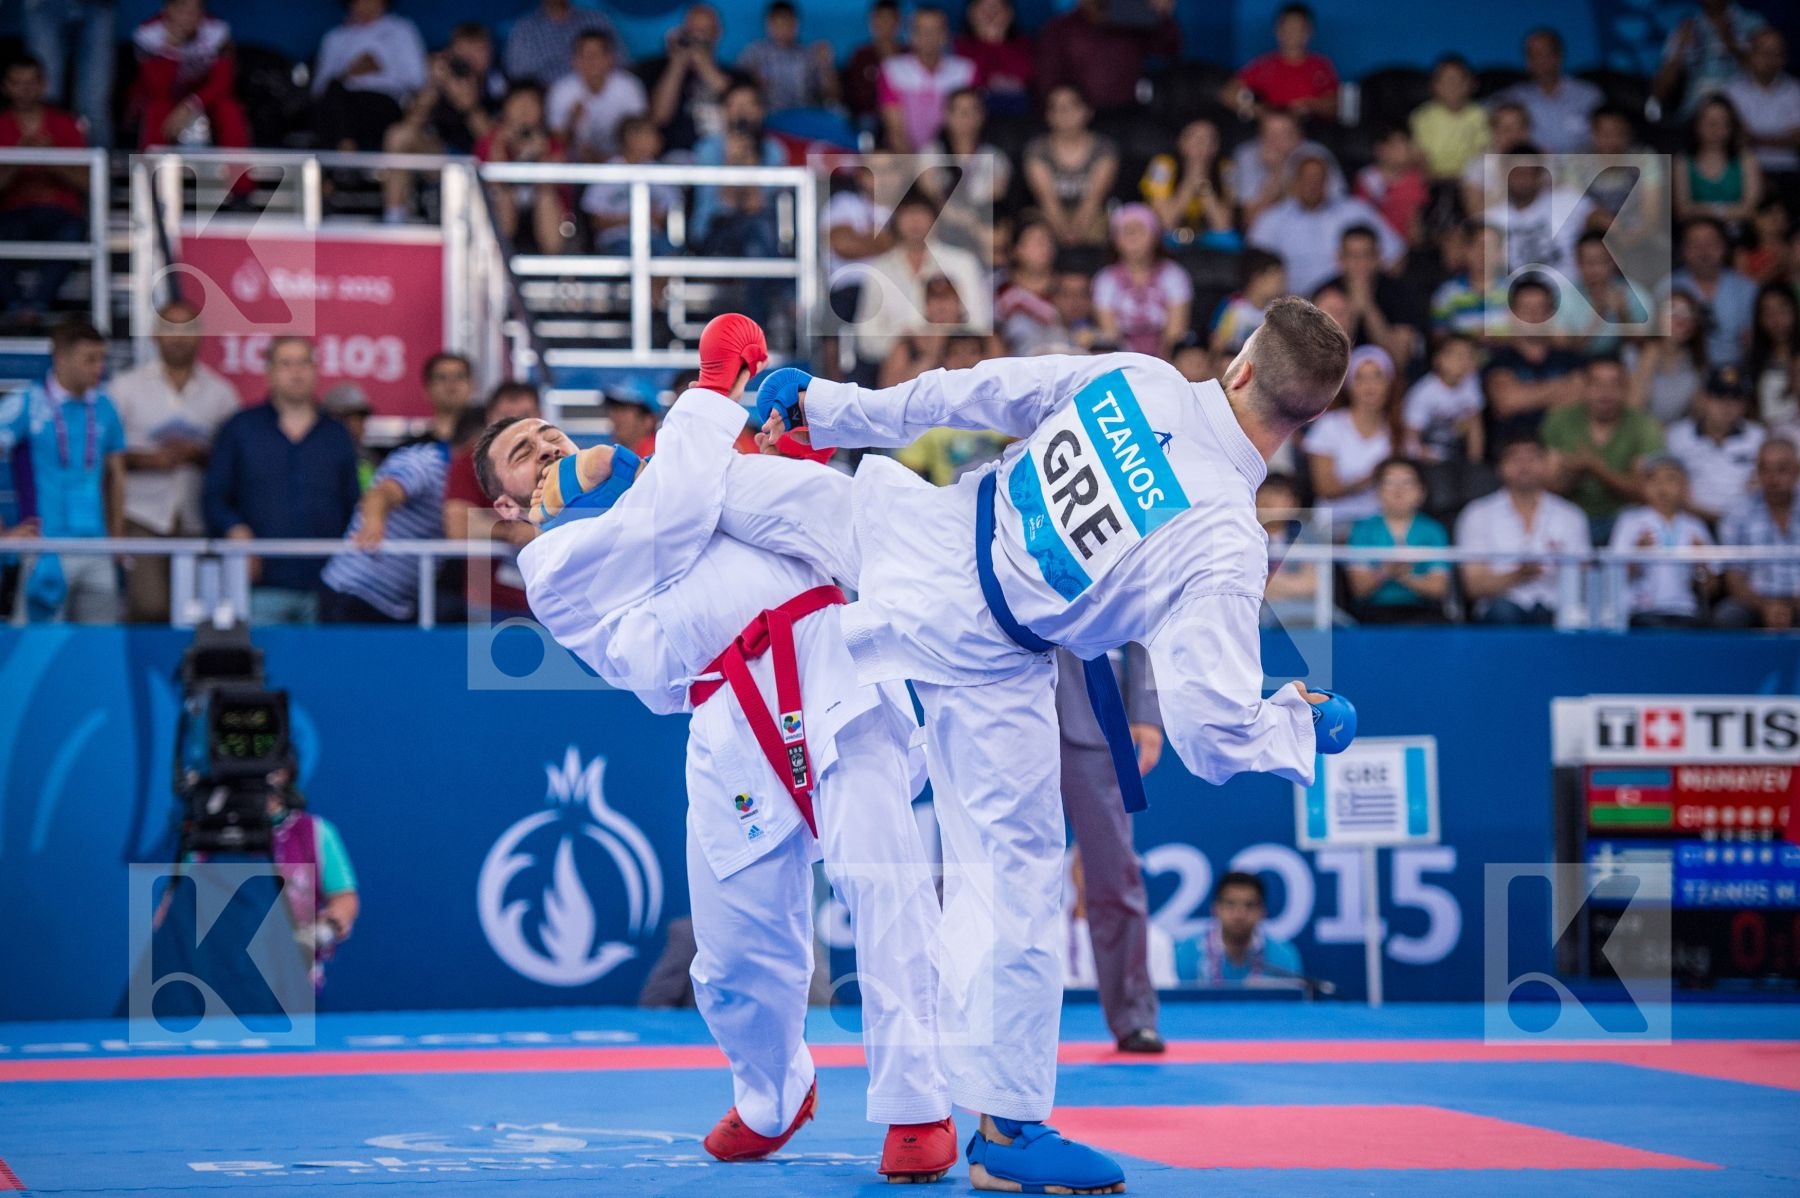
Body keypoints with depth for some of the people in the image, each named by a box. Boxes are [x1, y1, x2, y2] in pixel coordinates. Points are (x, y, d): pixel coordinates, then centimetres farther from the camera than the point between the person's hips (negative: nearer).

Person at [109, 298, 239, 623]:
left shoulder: (221, 393, 11)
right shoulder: (127, 387, 7)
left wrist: (199, 454, -9)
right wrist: (146, 459, -12)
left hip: (198, 520, 2)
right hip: (144, 515, -2)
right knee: (149, 608, -16)